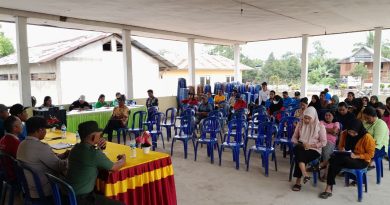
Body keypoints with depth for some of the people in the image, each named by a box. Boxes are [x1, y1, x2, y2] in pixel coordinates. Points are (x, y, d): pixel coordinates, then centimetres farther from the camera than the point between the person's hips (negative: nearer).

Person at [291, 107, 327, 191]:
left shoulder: (320, 126, -2)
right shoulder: (300, 124, 8)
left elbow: (323, 142, -4)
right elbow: (294, 137, 13)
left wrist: (311, 145, -15)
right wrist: (298, 143, -7)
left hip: (314, 150, -3)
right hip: (301, 148, 3)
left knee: (299, 157, -31)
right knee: (298, 151, -35)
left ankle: (298, 182, -21)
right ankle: (305, 175, -42)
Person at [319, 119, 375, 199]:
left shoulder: (367, 137, -16)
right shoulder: (345, 134, -2)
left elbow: (370, 154, -10)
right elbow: (340, 146, 13)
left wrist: (356, 156, -23)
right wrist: (342, 149, -11)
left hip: (361, 161, -5)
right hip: (346, 157, 5)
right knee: (336, 163, -30)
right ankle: (329, 189, -29)